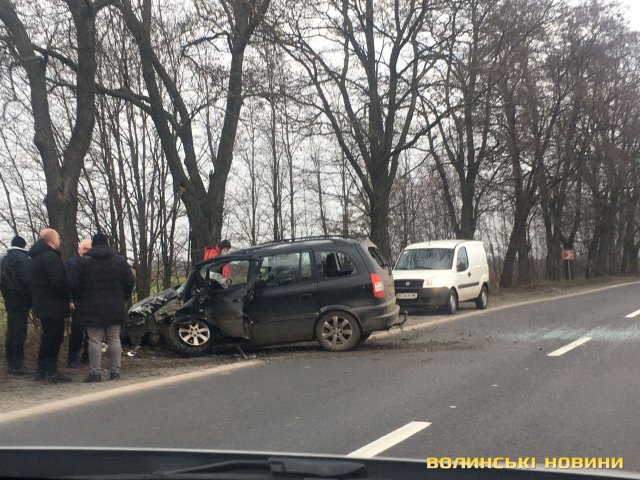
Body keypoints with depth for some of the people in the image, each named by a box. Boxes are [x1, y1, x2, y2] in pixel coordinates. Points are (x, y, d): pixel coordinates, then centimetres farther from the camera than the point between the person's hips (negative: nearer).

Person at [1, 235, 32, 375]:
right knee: (19, 333, -6)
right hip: (20, 302, -9)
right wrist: (32, 297, -12)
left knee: (12, 332, 14)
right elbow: (27, 280, -19)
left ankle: (11, 363, 20)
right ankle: (17, 365, -5)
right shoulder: (21, 257, -12)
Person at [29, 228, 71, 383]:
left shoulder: (36, 257, 15)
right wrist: (68, 297, -10)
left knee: (48, 337, 17)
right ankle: (51, 371, -1)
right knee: (54, 338, -4)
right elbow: (59, 282, -25)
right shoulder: (51, 257, -18)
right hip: (53, 306, -10)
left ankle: (42, 371, 22)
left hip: (42, 305, 10)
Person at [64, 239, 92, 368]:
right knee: (77, 332, -4)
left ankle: (87, 356, 20)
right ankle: (73, 358, 3)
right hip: (78, 303, -4)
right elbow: (68, 283, -8)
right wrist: (70, 300, -16)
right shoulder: (71, 263, -2)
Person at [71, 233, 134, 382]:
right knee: (114, 339, 9)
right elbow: (129, 282, 4)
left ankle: (96, 372, -1)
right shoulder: (120, 261, 3)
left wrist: (81, 302, 12)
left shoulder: (83, 262, -3)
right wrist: (123, 300, 16)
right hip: (115, 308, 3)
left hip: (92, 309, -2)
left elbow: (75, 286, -3)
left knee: (95, 340, 1)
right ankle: (115, 371, 11)